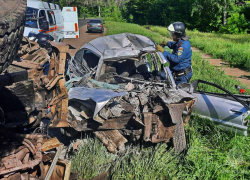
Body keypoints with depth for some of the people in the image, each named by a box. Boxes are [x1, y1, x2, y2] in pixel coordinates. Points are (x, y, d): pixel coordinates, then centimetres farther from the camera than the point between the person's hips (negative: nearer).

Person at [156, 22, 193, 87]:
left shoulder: (184, 45, -25)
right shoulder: (180, 42, 7)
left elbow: (176, 59, -32)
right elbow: (174, 44, 32)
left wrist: (163, 51, -29)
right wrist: (167, 43, 12)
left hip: (183, 75, -10)